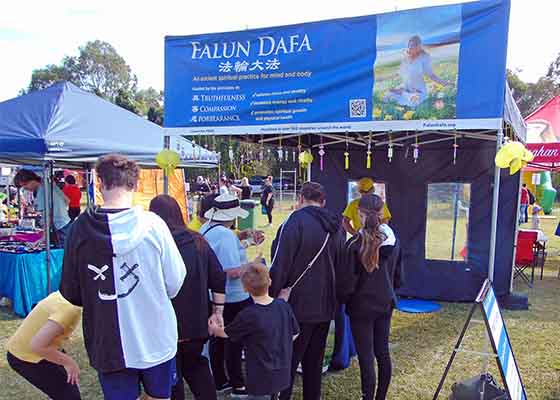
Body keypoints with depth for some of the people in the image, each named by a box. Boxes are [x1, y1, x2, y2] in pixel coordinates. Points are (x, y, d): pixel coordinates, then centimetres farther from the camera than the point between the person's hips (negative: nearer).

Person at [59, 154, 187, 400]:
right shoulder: (152, 224, -16)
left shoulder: (81, 228, -11)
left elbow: (71, 294, -3)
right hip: (156, 340, 0)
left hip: (107, 344, 1)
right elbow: (174, 283, -11)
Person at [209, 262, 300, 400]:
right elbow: (294, 334, 4)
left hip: (261, 379, -5)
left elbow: (225, 333, -4)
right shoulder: (283, 306, -9)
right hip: (282, 374, 6)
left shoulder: (248, 316, -23)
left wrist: (214, 329, 18)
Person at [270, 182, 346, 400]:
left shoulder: (296, 221, -14)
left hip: (297, 306, -6)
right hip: (325, 306, 7)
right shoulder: (337, 226, 9)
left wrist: (272, 294, -8)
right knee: (314, 361, 18)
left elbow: (280, 263, -17)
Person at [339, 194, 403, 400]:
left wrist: (341, 298, 4)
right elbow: (398, 277, 9)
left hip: (362, 306, -6)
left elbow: (348, 282, -15)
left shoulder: (356, 243, -19)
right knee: (383, 353, 17)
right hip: (385, 303, 6)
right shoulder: (393, 241, -1)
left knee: (366, 358, 1)